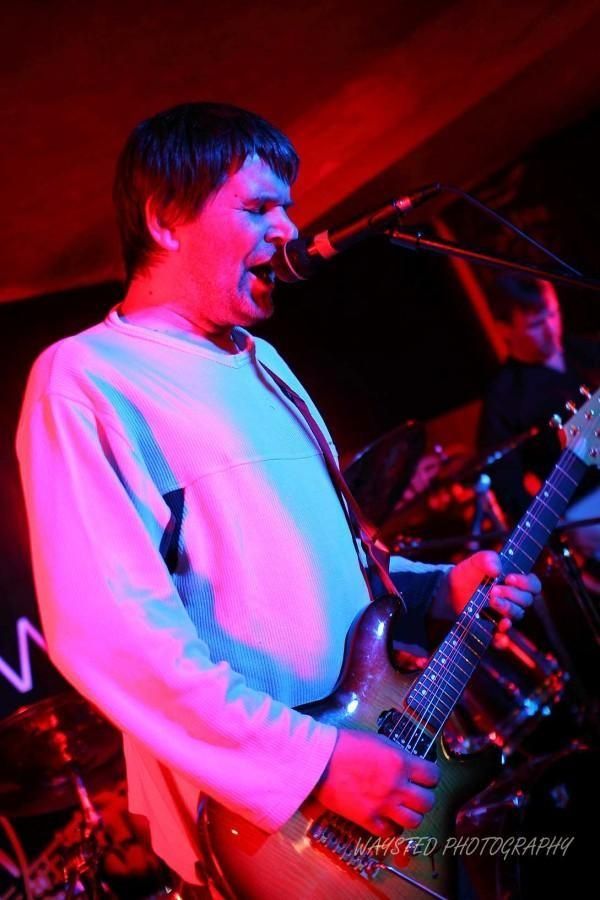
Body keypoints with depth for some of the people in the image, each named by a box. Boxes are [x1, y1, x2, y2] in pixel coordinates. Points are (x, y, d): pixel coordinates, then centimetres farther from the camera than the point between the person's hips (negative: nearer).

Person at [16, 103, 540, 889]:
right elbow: (105, 627, -24)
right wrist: (314, 760, -25)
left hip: (380, 750, 8)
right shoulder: (85, 381, -14)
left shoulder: (263, 364, 14)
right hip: (257, 819, -8)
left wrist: (440, 589, 5)